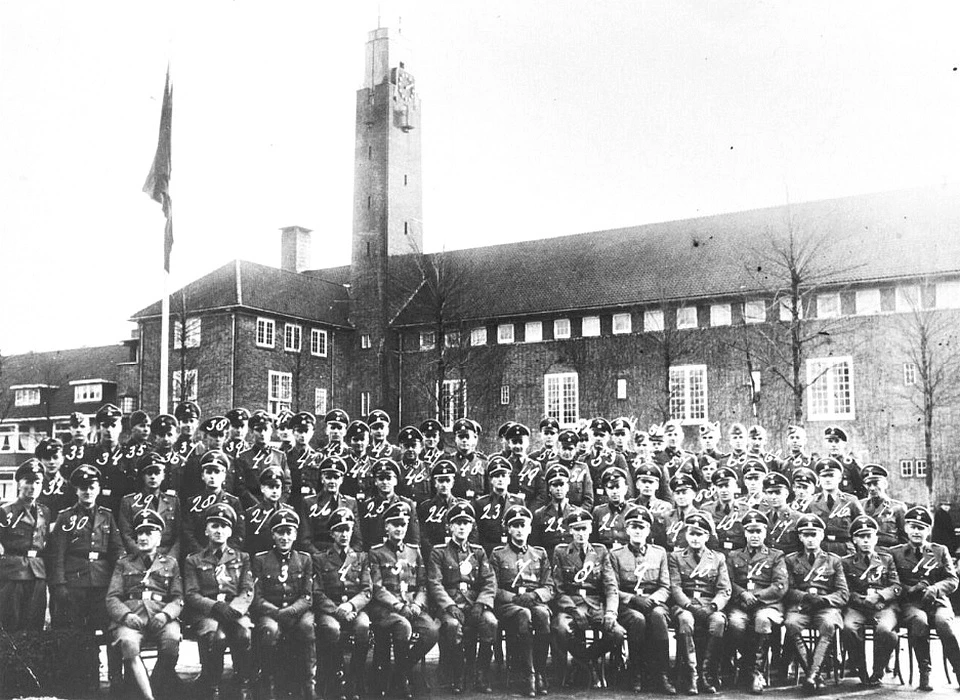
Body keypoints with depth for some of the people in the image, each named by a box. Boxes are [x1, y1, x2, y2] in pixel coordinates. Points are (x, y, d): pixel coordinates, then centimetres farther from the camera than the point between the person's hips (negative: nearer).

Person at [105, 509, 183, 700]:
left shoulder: (170, 564, 22)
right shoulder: (124, 563, 23)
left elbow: (178, 599, 13)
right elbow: (112, 598, 13)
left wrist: (165, 614, -10)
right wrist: (126, 615, -10)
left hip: (161, 616, 0)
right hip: (130, 616, 0)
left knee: (172, 640, -35)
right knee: (128, 643, -36)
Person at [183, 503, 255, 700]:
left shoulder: (242, 558, 17)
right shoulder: (193, 561, 14)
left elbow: (247, 592, 7)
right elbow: (191, 595, 2)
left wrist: (232, 610, -14)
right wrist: (216, 607, -16)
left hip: (236, 611, 1)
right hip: (206, 614, -1)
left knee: (244, 634, -33)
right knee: (216, 636, -34)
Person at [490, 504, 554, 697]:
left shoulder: (540, 554, 21)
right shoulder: (498, 554, 15)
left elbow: (549, 589, 13)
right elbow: (493, 589, 7)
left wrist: (533, 595, -9)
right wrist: (515, 598, -10)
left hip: (537, 602, 2)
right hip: (508, 605, -2)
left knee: (542, 614, -36)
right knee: (524, 615, -38)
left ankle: (540, 673, -28)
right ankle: (528, 677, -35)